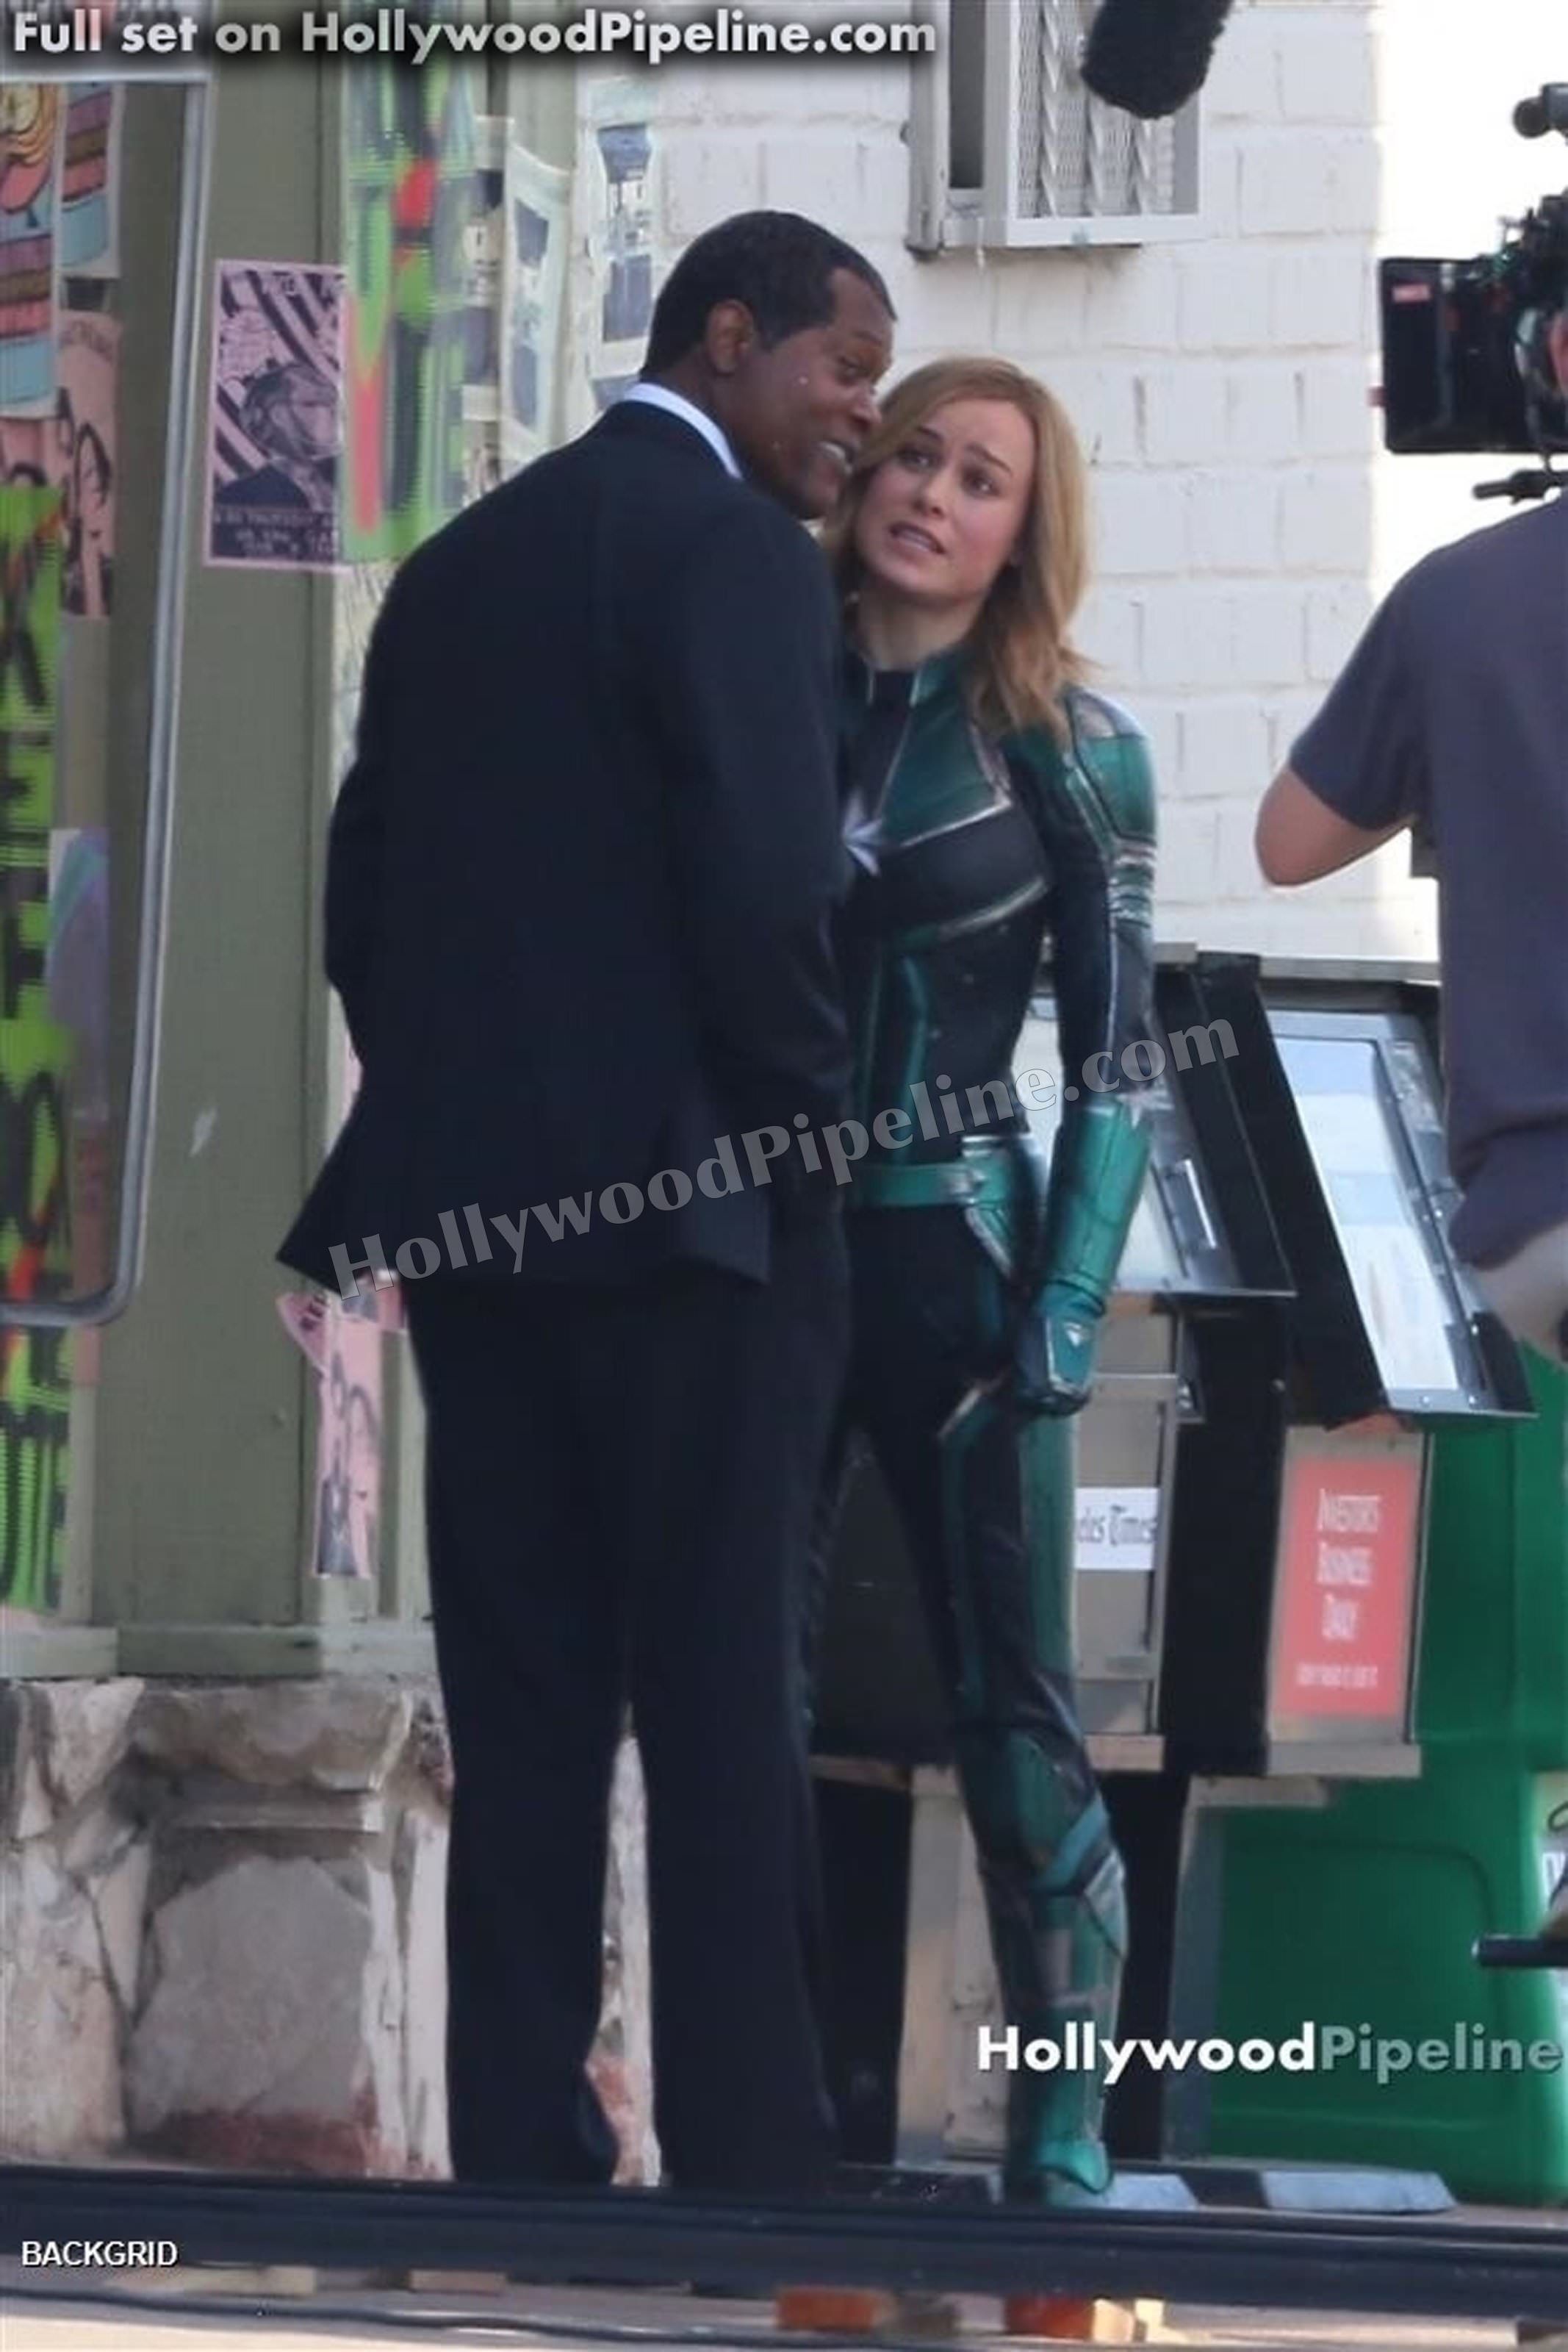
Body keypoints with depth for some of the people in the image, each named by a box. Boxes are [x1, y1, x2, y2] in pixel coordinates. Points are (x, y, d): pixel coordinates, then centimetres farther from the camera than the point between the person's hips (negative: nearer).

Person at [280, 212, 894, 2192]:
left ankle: (521, 2153, 6)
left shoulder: (459, 565, 14)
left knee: (522, 1715, 7)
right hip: (689, 1208, -7)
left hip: (471, 1208, 7)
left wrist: (457, 1117, 16)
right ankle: (747, 2160, -5)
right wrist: (808, 1127, -4)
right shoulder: (731, 545, -8)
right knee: (724, 1711, -4)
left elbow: (364, 895, 12)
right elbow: (766, 888, -17)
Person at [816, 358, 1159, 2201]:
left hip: (952, 1253, -2)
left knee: (1013, 1709, -3)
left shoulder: (1067, 746, 1)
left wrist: (1066, 1314, -9)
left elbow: (1114, 1060, 0)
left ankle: (1063, 2142, -1)